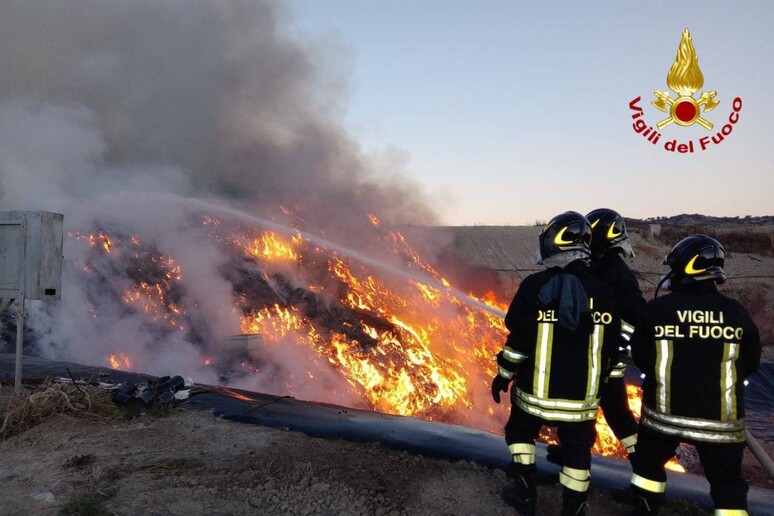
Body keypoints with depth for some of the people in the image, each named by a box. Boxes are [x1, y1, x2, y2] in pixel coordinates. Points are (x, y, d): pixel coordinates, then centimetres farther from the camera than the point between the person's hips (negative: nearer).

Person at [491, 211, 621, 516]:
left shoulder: (535, 285, -14)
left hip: (536, 391, -2)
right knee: (577, 451, 17)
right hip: (581, 395, 3)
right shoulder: (601, 293, -3)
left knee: (520, 432, 23)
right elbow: (609, 347, 4)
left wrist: (503, 375, 0)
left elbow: (519, 338, -14)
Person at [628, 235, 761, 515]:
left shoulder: (656, 309, -12)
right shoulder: (736, 313, -7)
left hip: (664, 411, 0)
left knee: (649, 462, 22)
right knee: (728, 483, 12)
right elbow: (750, 364, 6)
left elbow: (639, 358, 0)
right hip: (719, 418, 0)